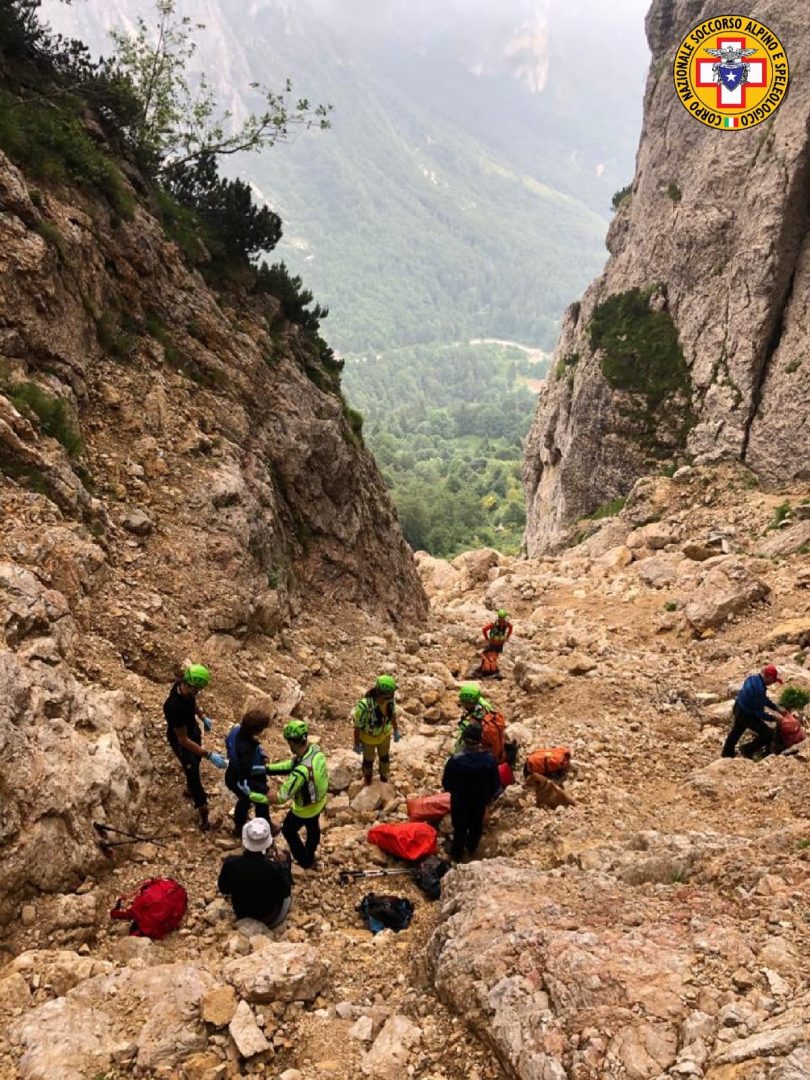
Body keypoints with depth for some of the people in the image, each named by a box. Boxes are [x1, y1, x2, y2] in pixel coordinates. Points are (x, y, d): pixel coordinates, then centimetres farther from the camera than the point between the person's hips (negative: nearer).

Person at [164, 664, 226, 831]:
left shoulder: (184, 685, -23)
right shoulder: (174, 707, -45)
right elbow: (184, 740, -37)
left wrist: (203, 717, 9)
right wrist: (209, 755, -39)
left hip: (193, 728, 8)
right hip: (180, 739, -8)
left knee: (196, 761, 29)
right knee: (192, 771, 7)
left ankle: (191, 789, 57)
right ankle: (203, 810, 28)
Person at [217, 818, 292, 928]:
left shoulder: (231, 863, -28)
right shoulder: (274, 868, -34)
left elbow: (223, 889, -8)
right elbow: (285, 893, -14)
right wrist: (283, 864, -5)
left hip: (240, 914, 2)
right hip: (267, 917, -2)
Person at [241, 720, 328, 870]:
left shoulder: (301, 772, -45)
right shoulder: (315, 749, -21)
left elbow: (280, 798, -35)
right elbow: (291, 764, -6)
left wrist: (250, 794, -28)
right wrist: (265, 768, -11)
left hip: (304, 809, -6)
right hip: (319, 801, 6)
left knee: (288, 831, 26)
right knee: (313, 828, 33)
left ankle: (305, 862, 46)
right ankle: (310, 857, 60)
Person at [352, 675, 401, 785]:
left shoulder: (389, 697, -28)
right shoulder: (364, 705, -44)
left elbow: (392, 713, -5)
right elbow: (357, 726, -26)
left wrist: (396, 730, 9)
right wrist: (357, 744, -11)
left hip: (384, 733, 4)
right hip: (368, 737, -4)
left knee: (384, 756, 28)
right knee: (369, 759, 24)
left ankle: (384, 778, 58)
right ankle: (368, 781, 57)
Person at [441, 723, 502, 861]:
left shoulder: (456, 760, -31)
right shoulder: (490, 759, -26)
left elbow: (446, 784, -17)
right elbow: (495, 784, -13)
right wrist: (489, 797, 7)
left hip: (460, 800, -2)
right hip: (480, 800, 2)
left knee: (460, 826, 23)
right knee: (476, 824, 28)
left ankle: (457, 852, 45)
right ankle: (472, 848, 52)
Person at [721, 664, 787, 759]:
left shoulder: (754, 678, -6)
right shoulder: (759, 689, -35)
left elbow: (764, 699, 9)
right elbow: (759, 713, -28)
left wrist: (778, 708, 5)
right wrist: (775, 718, -16)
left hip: (739, 708, 9)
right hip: (747, 715, -9)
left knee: (736, 732, 29)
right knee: (768, 734, 3)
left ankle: (727, 753, 49)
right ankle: (747, 750, 18)